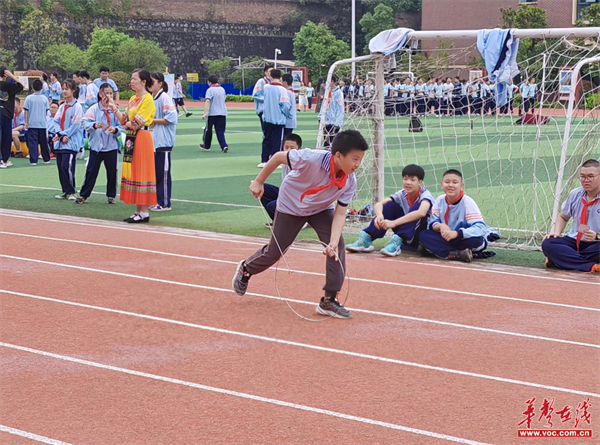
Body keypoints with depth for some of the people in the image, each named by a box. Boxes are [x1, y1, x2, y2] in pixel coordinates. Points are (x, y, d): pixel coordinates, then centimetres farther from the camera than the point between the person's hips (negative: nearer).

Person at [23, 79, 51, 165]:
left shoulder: (29, 98, -5)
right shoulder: (44, 98, 0)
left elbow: (26, 111, -4)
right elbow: (47, 112, 4)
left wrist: (26, 122, 1)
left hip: (32, 124, -2)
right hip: (42, 124, 2)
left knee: (32, 143, 0)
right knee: (43, 142, 12)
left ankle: (33, 160, -3)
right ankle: (46, 159, 20)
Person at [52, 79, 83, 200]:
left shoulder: (77, 106, -8)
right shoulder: (62, 107, 14)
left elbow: (76, 125, -12)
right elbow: (56, 121, 10)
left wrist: (64, 134, -11)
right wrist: (59, 134, -7)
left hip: (71, 142, -7)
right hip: (60, 142, 7)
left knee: (66, 166, -13)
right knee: (60, 167, 8)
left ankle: (71, 192, -2)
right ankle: (65, 191, 16)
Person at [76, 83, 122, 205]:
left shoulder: (115, 109, 0)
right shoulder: (94, 109, -2)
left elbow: (121, 126, -1)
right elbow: (85, 123, -11)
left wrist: (115, 130, -22)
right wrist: (94, 125, -29)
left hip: (112, 146, 1)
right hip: (96, 145, -1)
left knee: (112, 171, 8)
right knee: (91, 171, 2)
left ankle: (111, 195, 22)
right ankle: (83, 195, 9)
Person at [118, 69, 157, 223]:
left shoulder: (147, 99, -9)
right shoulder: (133, 99, 17)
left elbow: (138, 122, -16)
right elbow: (125, 120, 12)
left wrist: (127, 124, 1)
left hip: (141, 139, -8)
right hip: (131, 139, 8)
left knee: (141, 173, -6)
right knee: (132, 173, 7)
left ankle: (144, 213, -3)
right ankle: (138, 211, 12)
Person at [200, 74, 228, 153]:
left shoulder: (210, 90, -8)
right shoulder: (222, 89, 11)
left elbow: (207, 101, -21)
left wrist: (205, 113, -28)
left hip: (212, 114, -4)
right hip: (222, 113, 4)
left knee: (208, 130, 13)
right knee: (220, 131, 4)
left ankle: (206, 146, 26)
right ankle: (224, 146, -15)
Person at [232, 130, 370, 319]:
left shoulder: (350, 182, -26)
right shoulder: (311, 159, -39)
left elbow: (340, 213, -21)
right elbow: (278, 157, -24)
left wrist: (333, 243, -36)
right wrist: (259, 182, -15)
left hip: (321, 209, 3)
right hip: (291, 206, -3)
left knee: (337, 245, -19)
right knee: (275, 252, 8)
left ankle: (329, 301, -9)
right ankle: (245, 269, 43)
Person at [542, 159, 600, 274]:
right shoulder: (575, 194, 5)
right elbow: (563, 217, 22)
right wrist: (556, 233, 4)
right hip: (574, 242, 5)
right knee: (547, 244, -21)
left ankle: (563, 260, -21)